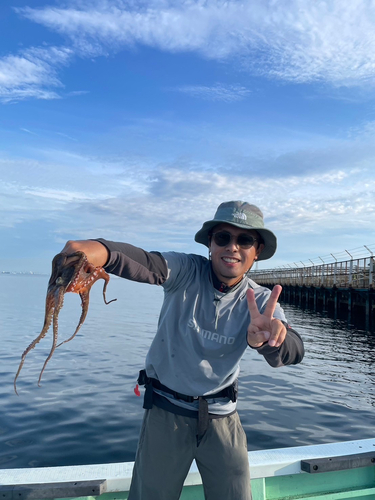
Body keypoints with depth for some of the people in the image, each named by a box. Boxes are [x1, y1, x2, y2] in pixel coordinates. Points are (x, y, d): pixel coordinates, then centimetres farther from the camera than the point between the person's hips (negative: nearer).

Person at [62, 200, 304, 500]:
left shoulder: (261, 302, -11)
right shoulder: (187, 271, -16)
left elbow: (294, 350, -28)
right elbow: (148, 265, -37)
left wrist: (266, 340, -52)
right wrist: (101, 250, -59)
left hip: (221, 416, 2)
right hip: (165, 410, -1)